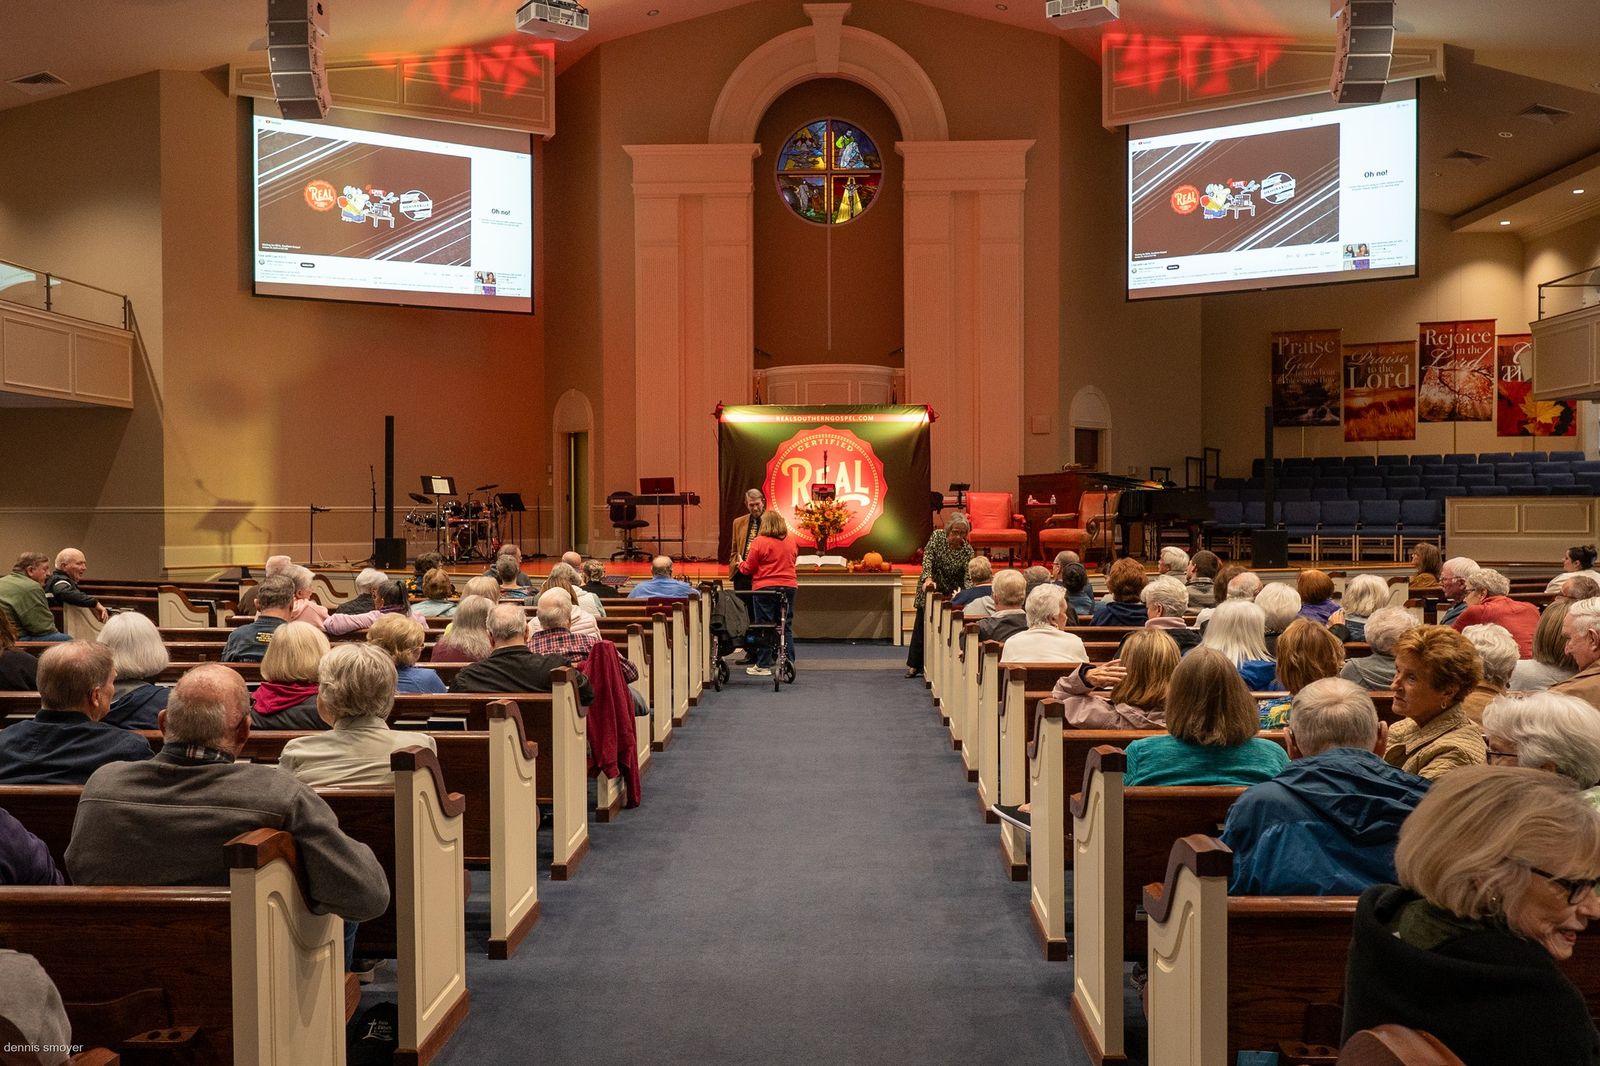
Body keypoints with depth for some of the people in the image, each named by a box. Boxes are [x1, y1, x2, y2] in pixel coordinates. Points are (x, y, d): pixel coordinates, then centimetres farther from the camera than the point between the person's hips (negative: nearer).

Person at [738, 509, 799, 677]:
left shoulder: (759, 542, -10)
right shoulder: (792, 541, 6)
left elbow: (749, 568, -5)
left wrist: (741, 564, 15)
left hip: (765, 588, -4)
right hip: (789, 586, 4)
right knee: (786, 626, 10)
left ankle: (763, 665, 4)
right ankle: (788, 662, 10)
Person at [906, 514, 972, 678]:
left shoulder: (967, 550, -14)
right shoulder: (937, 536, -13)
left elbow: (968, 577, -21)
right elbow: (927, 558, -22)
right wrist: (928, 578, -38)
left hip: (952, 592, 0)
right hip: (930, 588, 0)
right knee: (921, 625, 5)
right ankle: (914, 665, 15)